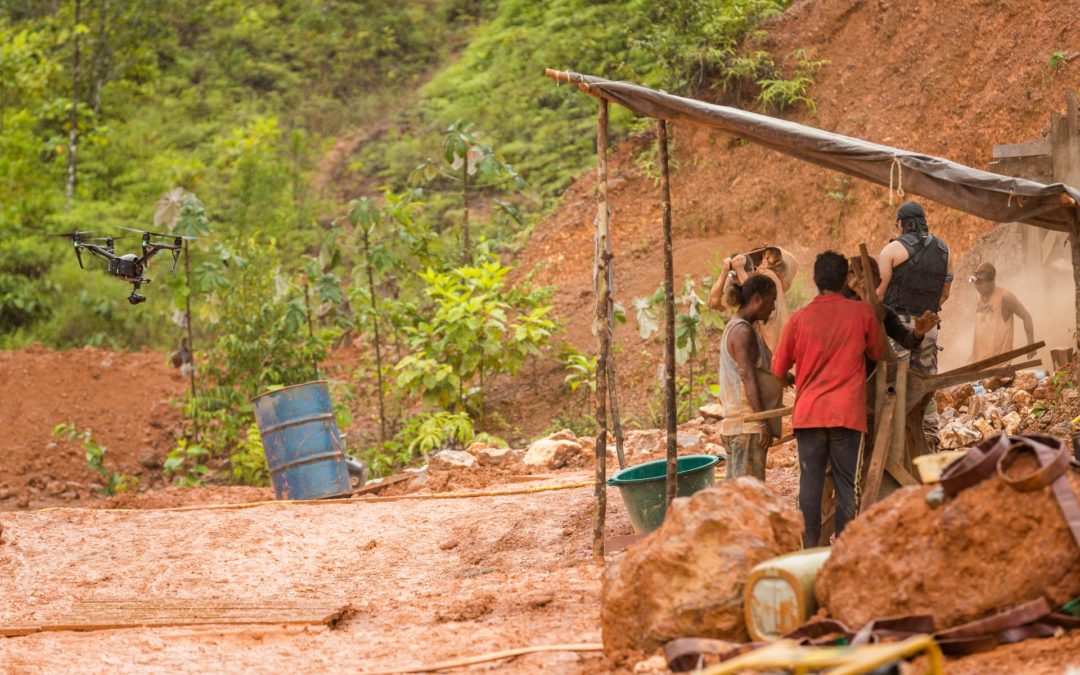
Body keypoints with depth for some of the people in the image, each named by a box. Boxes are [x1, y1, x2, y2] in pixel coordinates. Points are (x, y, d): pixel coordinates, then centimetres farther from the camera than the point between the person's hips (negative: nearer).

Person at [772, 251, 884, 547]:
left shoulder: (799, 318, 1)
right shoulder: (862, 312, -1)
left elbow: (778, 372, 9)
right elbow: (878, 353, 16)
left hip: (808, 412, 1)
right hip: (847, 412, -1)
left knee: (810, 481, 4)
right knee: (846, 484, 3)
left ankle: (810, 549, 3)